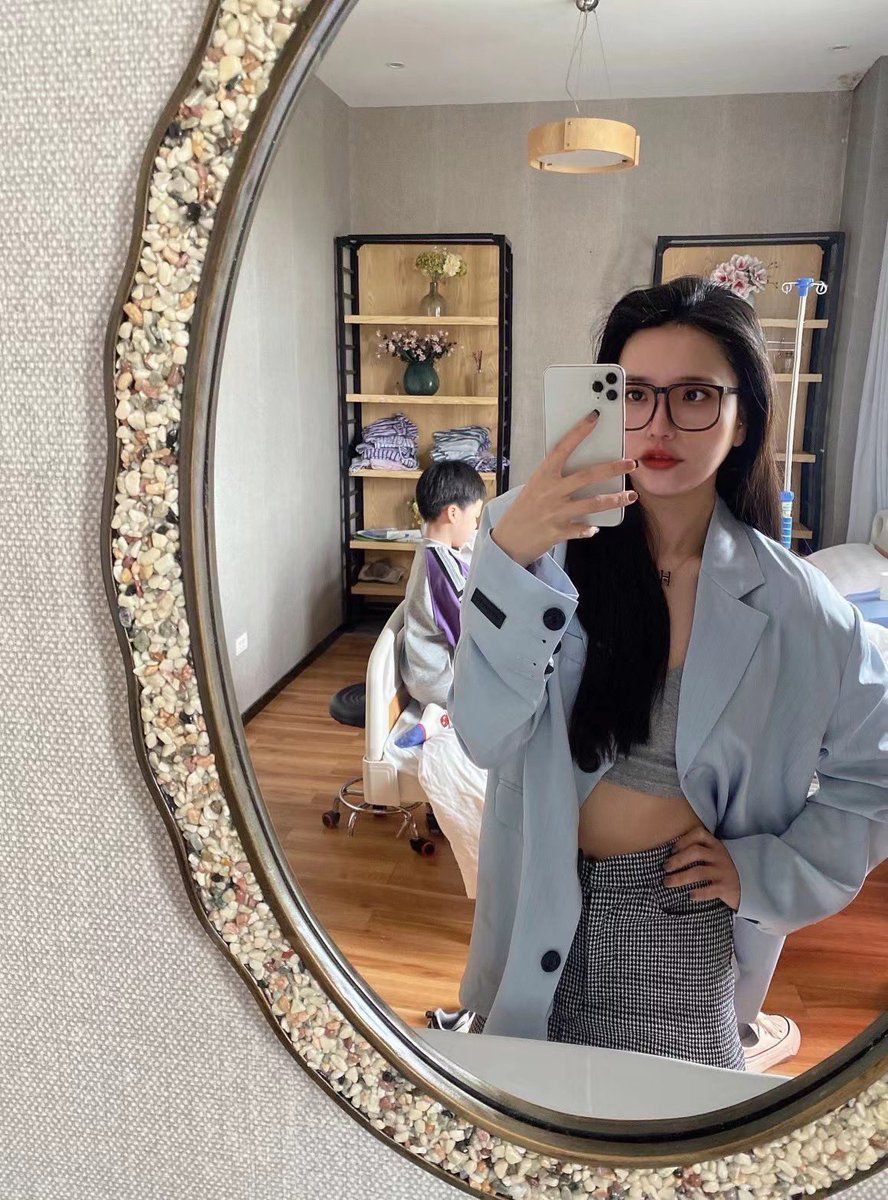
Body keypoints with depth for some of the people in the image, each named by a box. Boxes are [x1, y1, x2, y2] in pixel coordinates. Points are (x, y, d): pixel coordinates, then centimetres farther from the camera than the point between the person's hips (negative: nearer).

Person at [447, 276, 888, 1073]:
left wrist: (765, 872, -8)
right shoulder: (547, 543, -14)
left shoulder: (796, 609, -11)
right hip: (543, 911, 1)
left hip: (685, 925, 0)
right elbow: (487, 738, -21)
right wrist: (508, 559, -33)